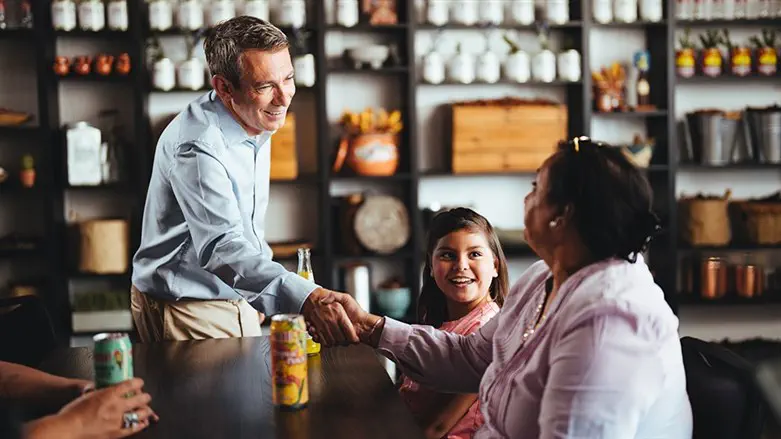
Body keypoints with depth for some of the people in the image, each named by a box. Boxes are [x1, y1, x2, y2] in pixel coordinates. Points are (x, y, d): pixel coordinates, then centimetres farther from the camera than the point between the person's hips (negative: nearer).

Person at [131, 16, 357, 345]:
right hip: (186, 306, -8)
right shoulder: (196, 144, -28)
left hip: (233, 296, 9)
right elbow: (221, 247, -41)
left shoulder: (256, 123, 1)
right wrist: (304, 297, -54)